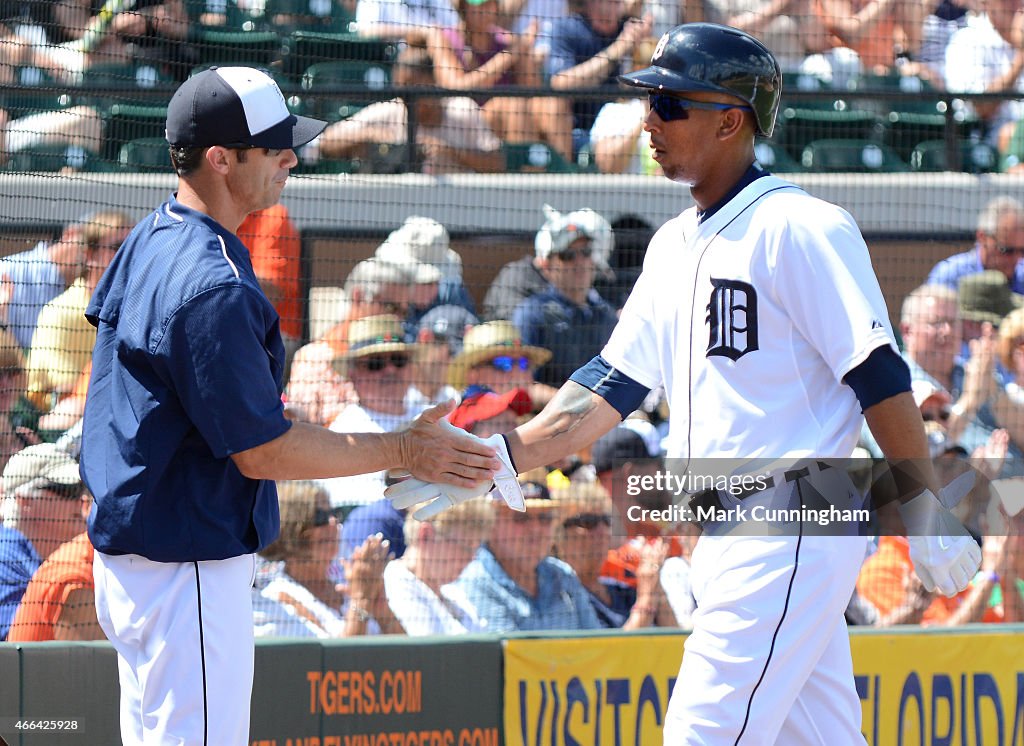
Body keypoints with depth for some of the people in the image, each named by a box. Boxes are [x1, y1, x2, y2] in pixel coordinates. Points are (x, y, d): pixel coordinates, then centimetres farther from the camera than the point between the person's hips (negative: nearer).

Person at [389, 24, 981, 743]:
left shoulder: (799, 228, -10)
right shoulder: (675, 246, 17)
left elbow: (879, 378, -12)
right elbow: (613, 386, 16)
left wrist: (927, 514, -14)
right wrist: (500, 456, 6)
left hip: (791, 531, -8)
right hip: (726, 539, 8)